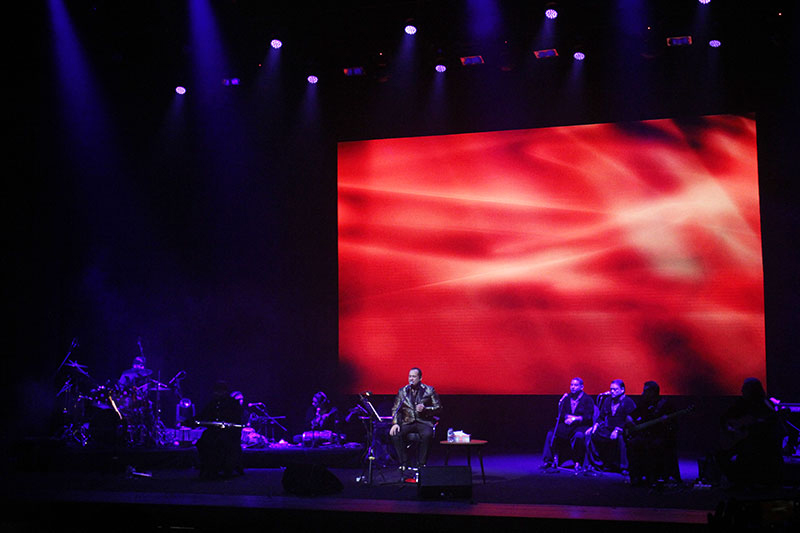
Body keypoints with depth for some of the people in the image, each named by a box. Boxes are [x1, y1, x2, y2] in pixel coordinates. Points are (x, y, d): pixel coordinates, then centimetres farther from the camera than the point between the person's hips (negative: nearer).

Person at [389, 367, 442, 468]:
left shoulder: (429, 390, 5)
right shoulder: (402, 391, 12)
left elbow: (438, 408, 3)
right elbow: (395, 409, 9)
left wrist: (425, 409, -14)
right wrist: (395, 423, -8)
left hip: (424, 421, -2)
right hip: (408, 422, 2)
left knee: (427, 435, -35)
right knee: (395, 434, -27)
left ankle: (421, 464, -22)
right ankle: (403, 463, -17)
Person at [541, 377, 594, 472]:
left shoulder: (587, 399, 0)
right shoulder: (566, 398, 13)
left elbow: (588, 417, -8)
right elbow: (561, 414, 9)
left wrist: (574, 419, -19)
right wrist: (572, 417, -10)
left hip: (582, 426, -5)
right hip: (567, 426, 5)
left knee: (579, 435, -38)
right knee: (551, 433, -16)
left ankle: (578, 463, -26)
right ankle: (550, 461, -13)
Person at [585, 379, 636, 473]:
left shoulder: (628, 402, -4)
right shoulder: (608, 400, 14)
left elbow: (628, 420, -13)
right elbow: (601, 417, 17)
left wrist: (617, 430, -24)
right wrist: (595, 425, -1)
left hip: (621, 429, -6)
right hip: (607, 428, 6)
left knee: (619, 438, -37)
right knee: (590, 434, -13)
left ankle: (623, 468, -25)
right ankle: (595, 464, -2)